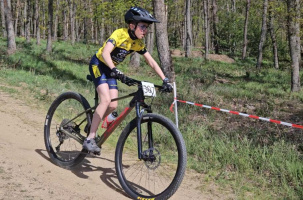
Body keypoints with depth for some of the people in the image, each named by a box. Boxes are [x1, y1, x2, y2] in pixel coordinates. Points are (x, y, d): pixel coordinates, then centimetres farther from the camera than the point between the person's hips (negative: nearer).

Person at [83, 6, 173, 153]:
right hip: (98, 64, -7)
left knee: (113, 105, -5)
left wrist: (165, 80, -9)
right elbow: (105, 53, -38)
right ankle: (89, 139, -21)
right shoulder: (120, 34, -25)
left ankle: (92, 126, 20)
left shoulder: (138, 43, -4)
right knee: (106, 99, -24)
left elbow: (152, 62, 0)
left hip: (110, 69, 7)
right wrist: (115, 70, -53)